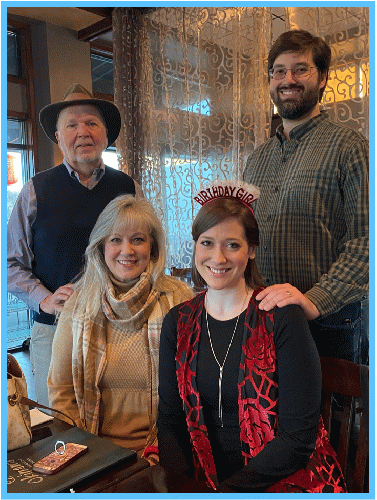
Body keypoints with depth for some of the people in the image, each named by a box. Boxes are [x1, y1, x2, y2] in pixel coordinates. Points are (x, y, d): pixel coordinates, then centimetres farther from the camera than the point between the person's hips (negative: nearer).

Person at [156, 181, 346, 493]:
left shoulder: (281, 318, -11)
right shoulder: (178, 323, 1)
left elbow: (298, 437, -12)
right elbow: (169, 420, 4)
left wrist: (228, 490, -16)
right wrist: (179, 483, -12)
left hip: (283, 480, -2)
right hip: (203, 478, 3)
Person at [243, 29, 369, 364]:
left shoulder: (348, 146, -6)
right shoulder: (257, 159, 13)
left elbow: (364, 239, -15)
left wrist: (315, 300, -25)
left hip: (330, 320, -5)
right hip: (260, 317, 5)